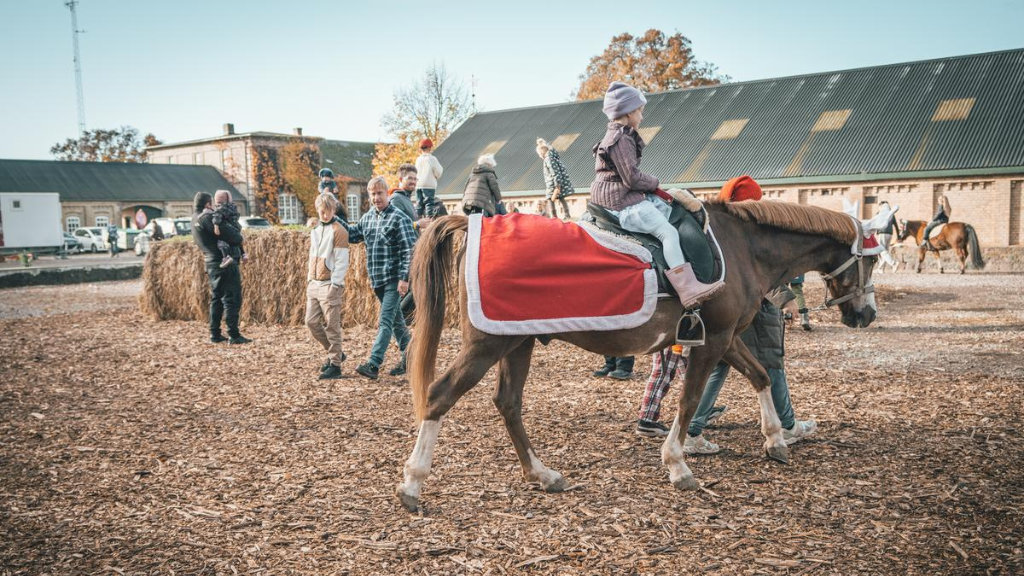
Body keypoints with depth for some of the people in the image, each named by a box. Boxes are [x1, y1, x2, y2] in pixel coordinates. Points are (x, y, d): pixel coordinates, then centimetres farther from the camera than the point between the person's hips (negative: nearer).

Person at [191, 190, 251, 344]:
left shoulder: (195, 218, 14)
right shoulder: (207, 217, -16)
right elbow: (229, 235, -22)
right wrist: (239, 237, -2)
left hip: (211, 263, 10)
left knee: (217, 298, 17)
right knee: (231, 299, -6)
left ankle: (215, 334, 19)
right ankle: (234, 335, -6)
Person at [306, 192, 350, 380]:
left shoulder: (338, 230, -8)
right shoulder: (315, 230, 16)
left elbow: (342, 261, -13)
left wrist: (335, 285, -18)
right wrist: (309, 280, 16)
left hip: (329, 285, -8)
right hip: (313, 284, 8)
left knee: (332, 326, -4)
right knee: (311, 322, 8)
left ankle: (335, 365, 2)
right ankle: (335, 353, 24)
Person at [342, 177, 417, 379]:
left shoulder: (399, 218, -10)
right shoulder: (367, 217, 11)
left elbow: (410, 250, -15)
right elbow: (353, 234, 26)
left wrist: (404, 278, -20)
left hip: (394, 279, -7)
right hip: (377, 279, 7)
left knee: (385, 321, -11)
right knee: (395, 319, 16)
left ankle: (373, 364, -15)